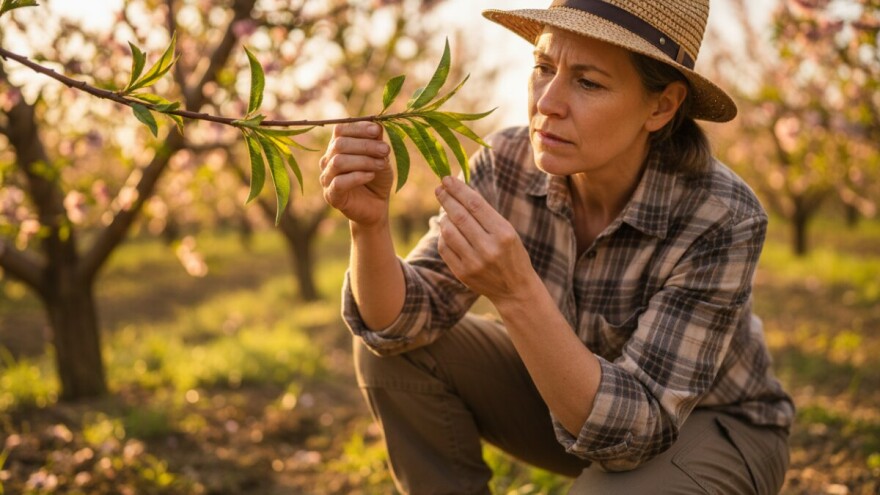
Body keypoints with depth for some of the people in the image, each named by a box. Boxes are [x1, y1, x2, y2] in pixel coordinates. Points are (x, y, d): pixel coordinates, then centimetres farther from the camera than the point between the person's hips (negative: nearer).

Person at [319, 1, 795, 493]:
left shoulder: (722, 219, -31)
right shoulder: (510, 166, -19)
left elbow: (634, 427, -34)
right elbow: (401, 321, -20)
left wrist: (517, 292, -48)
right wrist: (370, 220, -40)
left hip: (715, 429, -3)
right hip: (575, 396, 3)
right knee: (398, 350, -16)